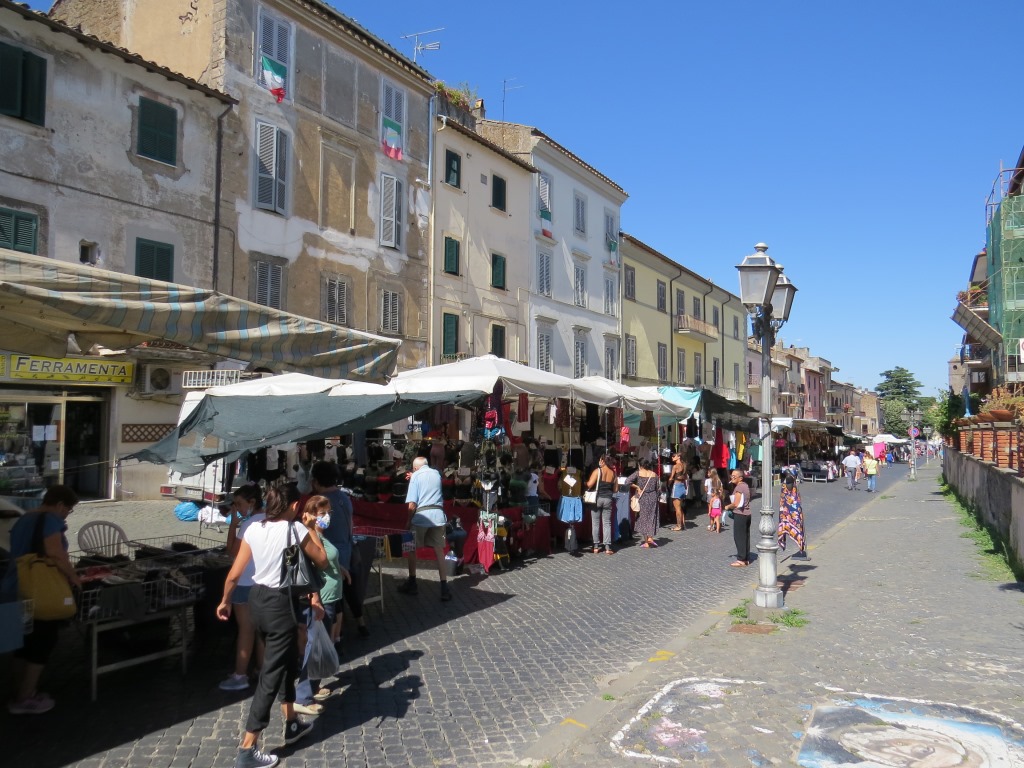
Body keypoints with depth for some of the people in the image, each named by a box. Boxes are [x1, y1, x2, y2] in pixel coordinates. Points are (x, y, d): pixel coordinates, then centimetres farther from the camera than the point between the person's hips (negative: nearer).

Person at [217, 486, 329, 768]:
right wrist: (311, 533, 9)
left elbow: (234, 575, 3)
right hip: (281, 604, -7)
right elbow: (322, 561, -1)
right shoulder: (295, 528, -13)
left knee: (287, 661, 24)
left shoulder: (253, 530, 1)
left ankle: (292, 724, 38)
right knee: (271, 674, 0)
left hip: (257, 599, 7)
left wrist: (225, 601, 19)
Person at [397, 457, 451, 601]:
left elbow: (411, 504, -7)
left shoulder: (416, 476, -1)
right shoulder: (437, 473, 12)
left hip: (421, 516, -4)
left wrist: (409, 520, 3)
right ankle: (444, 588, -1)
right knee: (439, 550, 5)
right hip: (438, 515, 4)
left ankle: (412, 584, 23)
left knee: (412, 548, 14)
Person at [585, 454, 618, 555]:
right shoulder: (613, 473, 3)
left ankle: (596, 547, 9)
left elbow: (589, 484, -15)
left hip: (597, 498, -3)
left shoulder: (597, 471, -10)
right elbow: (615, 489, 7)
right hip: (608, 499, 3)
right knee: (607, 523, 7)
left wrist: (585, 483, 6)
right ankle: (607, 547, 3)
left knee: (595, 523, 6)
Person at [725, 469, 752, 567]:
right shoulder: (745, 485, 12)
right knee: (746, 537, 12)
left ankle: (741, 560, -2)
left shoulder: (739, 487, -17)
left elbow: (736, 504, -21)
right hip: (747, 514, 10)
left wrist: (727, 506, -3)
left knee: (739, 537, -4)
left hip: (740, 515, -10)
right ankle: (746, 559, 17)